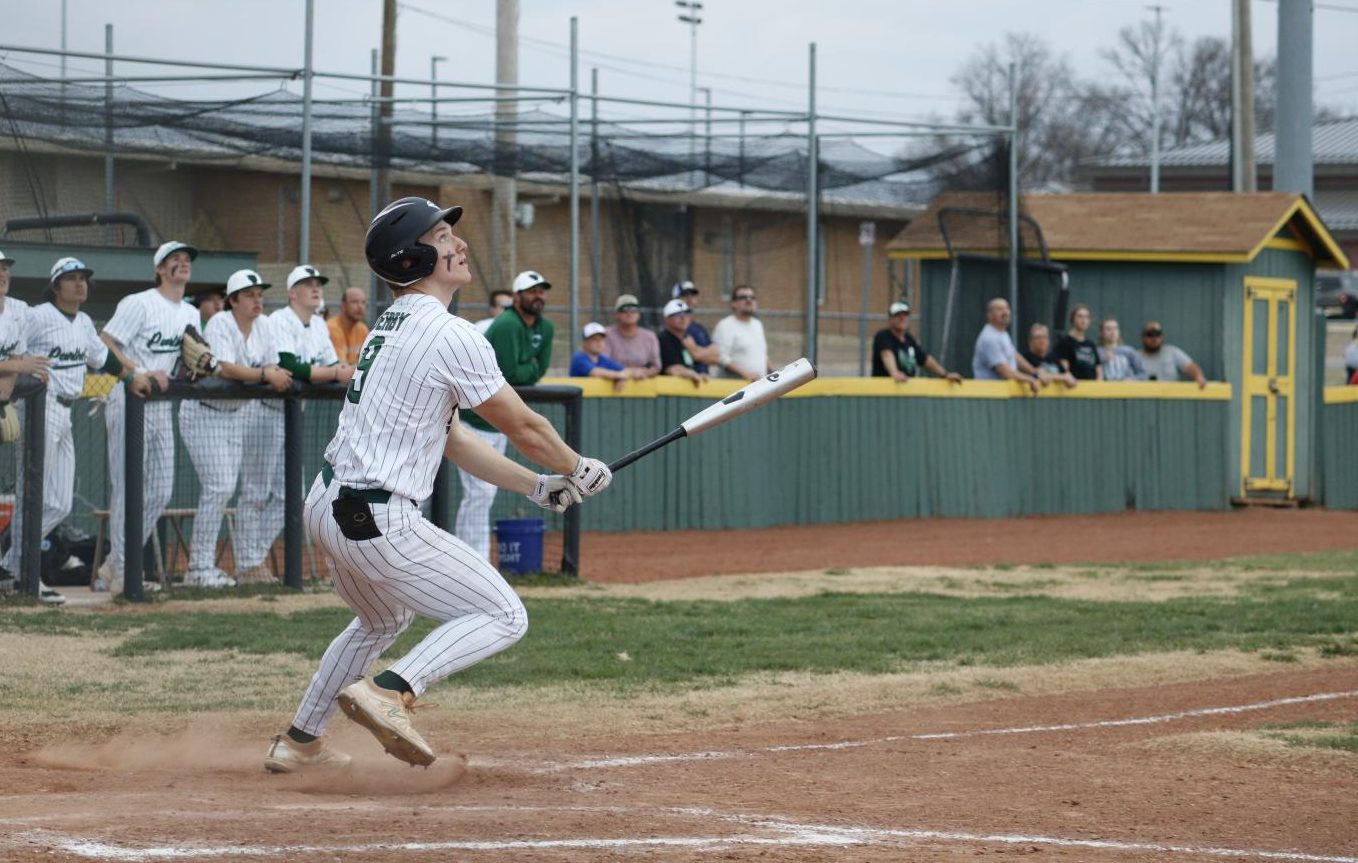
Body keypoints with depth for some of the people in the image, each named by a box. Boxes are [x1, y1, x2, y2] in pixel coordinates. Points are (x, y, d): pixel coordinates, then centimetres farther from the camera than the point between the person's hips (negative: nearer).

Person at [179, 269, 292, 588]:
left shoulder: (262, 324, 6)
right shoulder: (220, 324, -17)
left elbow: (271, 365, 4)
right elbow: (225, 368, -30)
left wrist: (277, 375, -19)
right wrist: (266, 375, -37)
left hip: (235, 414, 8)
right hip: (205, 414, -8)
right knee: (219, 486, -14)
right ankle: (200, 568, -10)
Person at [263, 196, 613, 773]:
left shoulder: (388, 329, 15)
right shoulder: (451, 336, -14)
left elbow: (450, 438, 18)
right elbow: (523, 428, -6)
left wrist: (538, 487, 16)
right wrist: (579, 470, 13)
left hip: (325, 504, 9)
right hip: (379, 521, -9)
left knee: (383, 621, 33)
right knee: (504, 617, -3)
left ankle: (298, 743, 37)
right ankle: (389, 692, -19)